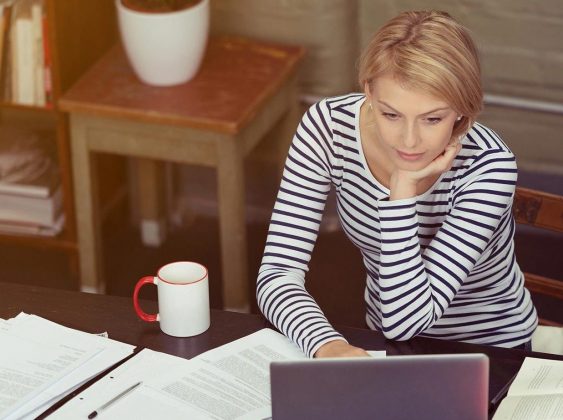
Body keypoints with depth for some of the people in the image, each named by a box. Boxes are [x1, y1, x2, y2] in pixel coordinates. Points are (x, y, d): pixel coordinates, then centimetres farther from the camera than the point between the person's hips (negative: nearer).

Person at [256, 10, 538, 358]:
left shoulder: (489, 166, -25)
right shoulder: (328, 126, -17)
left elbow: (407, 321, -26)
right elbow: (278, 273, -20)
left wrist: (403, 189, -32)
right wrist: (328, 345, -39)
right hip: (384, 344, 3)